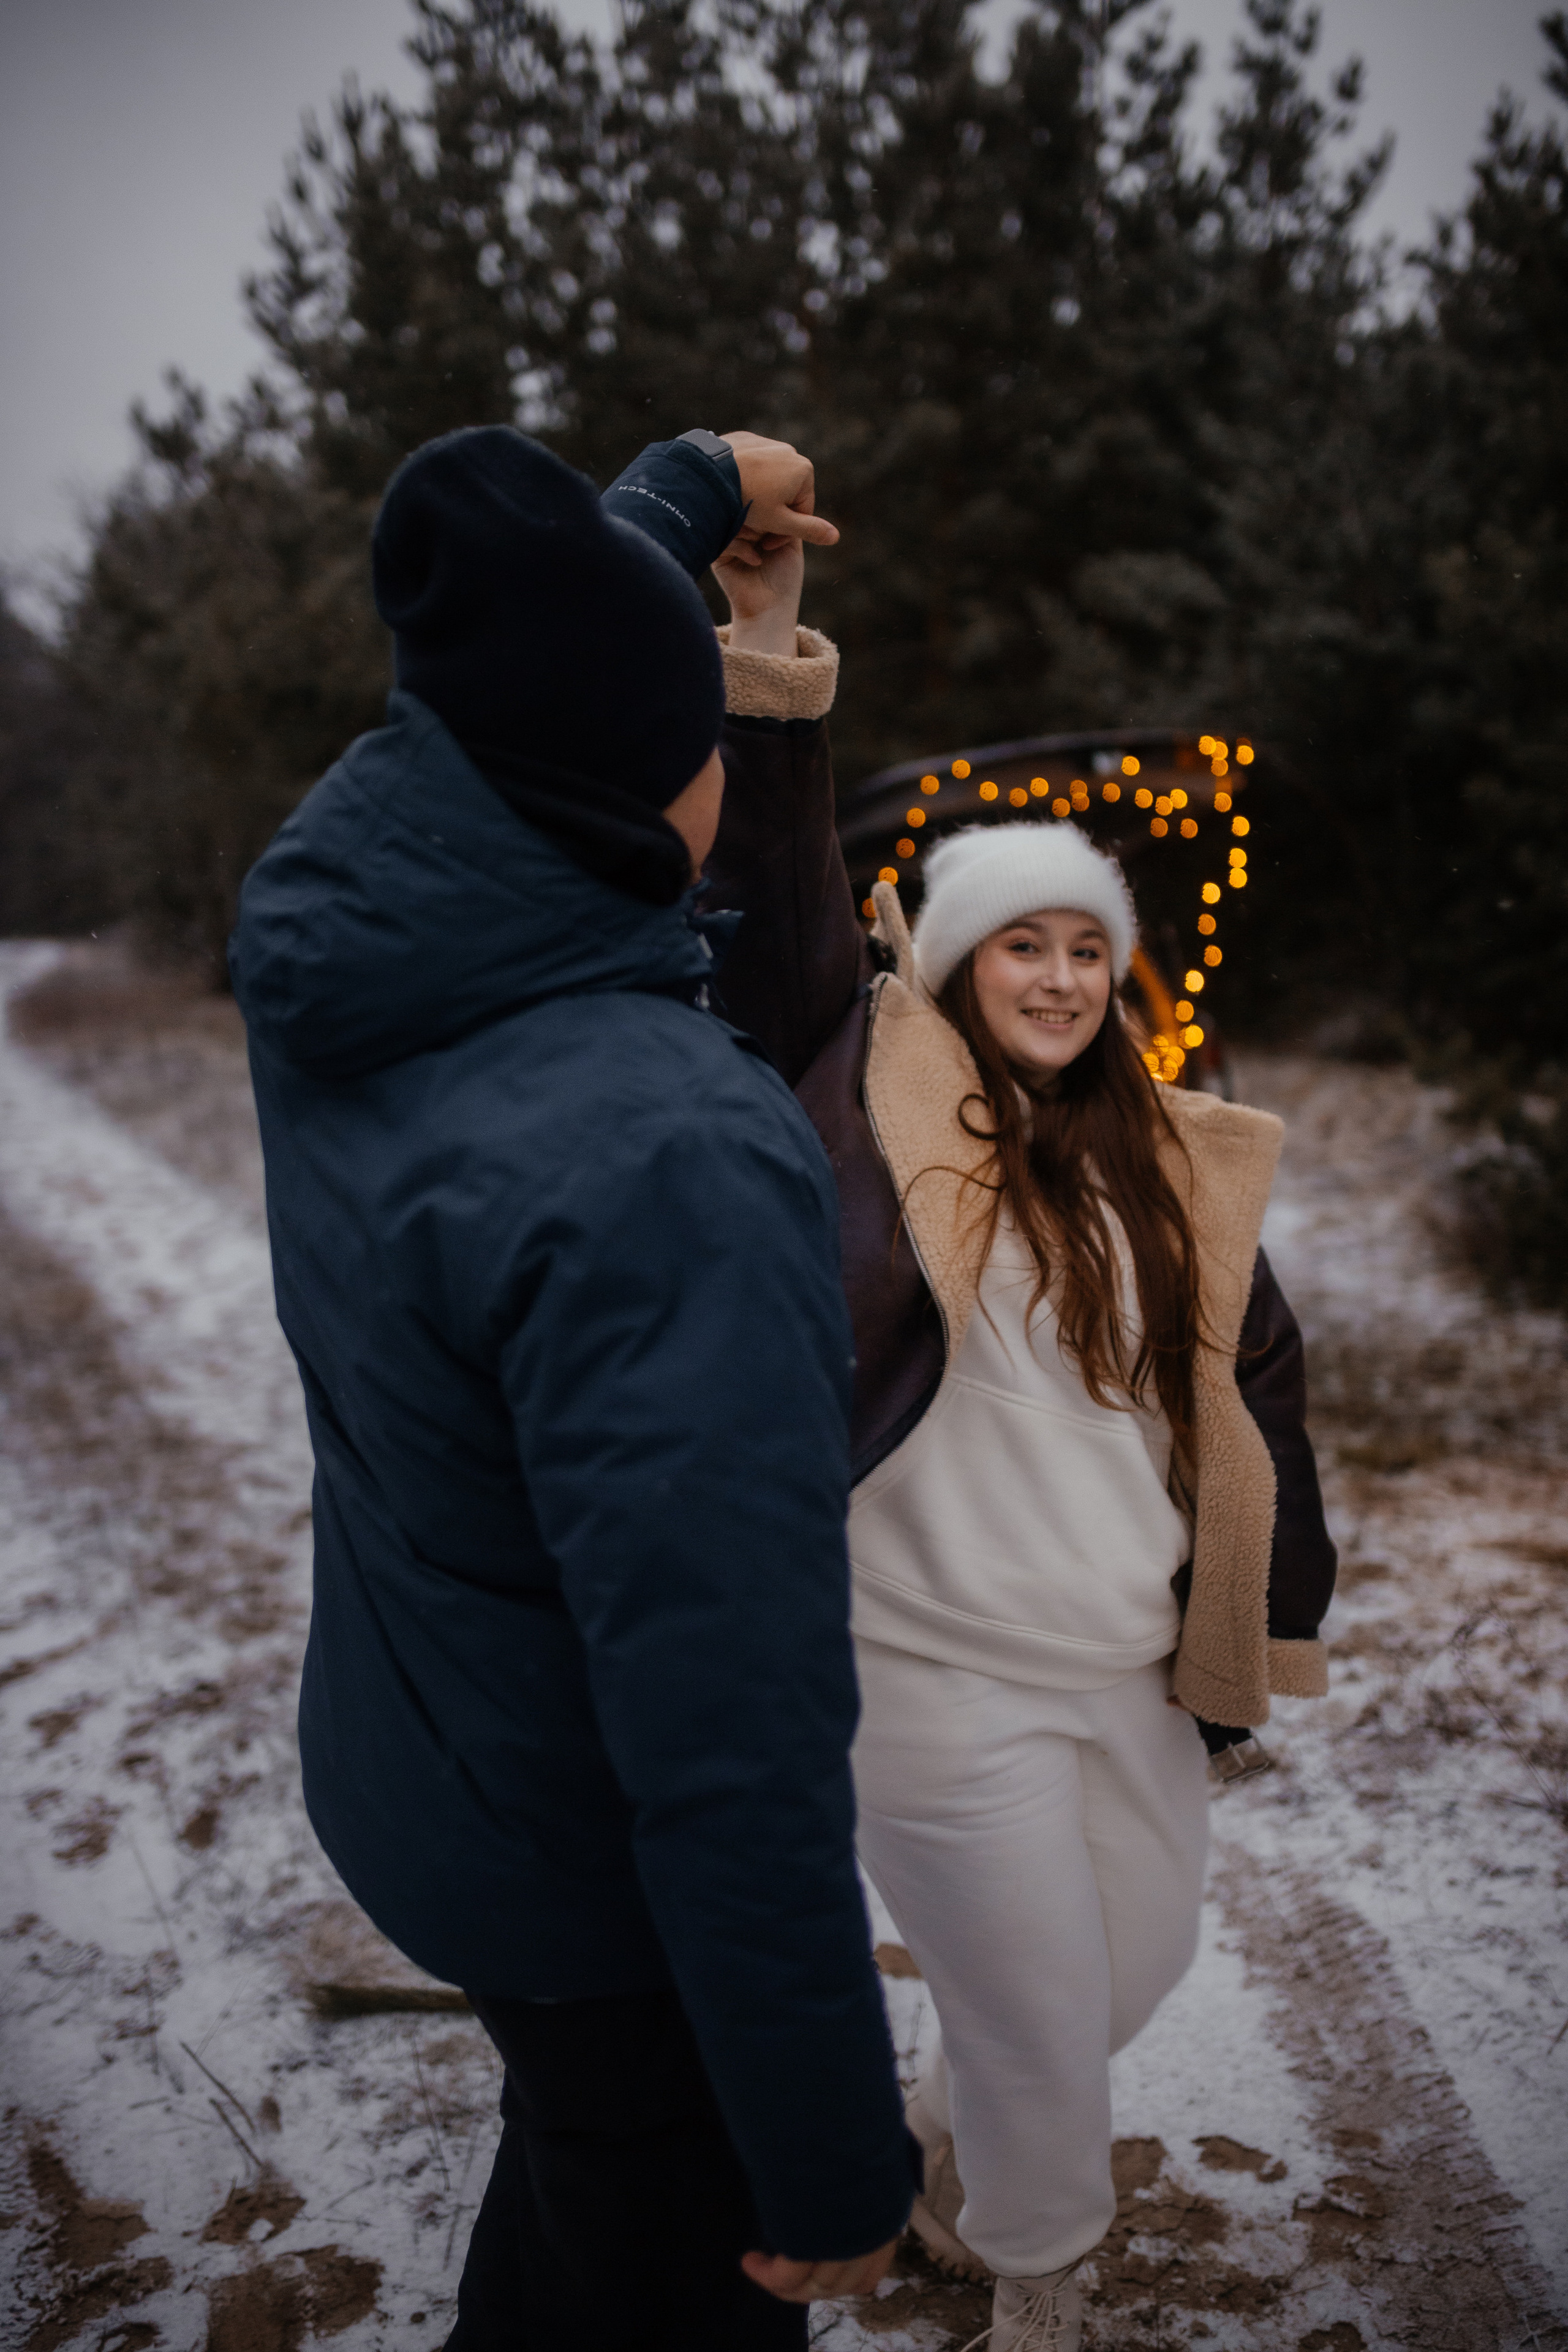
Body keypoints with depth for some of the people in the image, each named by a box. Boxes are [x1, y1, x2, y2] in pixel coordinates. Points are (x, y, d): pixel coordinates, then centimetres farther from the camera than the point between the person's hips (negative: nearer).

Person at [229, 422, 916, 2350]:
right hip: (599, 1877, -7)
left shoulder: (332, 921, -12)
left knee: (573, 2149, 32)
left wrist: (688, 488, 24)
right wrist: (833, 2166, -20)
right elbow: (728, 1742, -33)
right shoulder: (666, 1171, -36)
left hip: (411, 1784, 7)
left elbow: (514, 683, 9)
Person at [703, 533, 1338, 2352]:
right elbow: (779, 924, -24)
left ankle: (952, 2134, 52)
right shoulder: (887, 1113, -10)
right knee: (1042, 2019, 7)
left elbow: (1249, 1392, 8)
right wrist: (770, 667, -33)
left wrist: (1257, 1625, 8)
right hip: (941, 1677, -5)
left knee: (1142, 1958, 22)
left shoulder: (1164, 1168, 3)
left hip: (1133, 1661, 6)